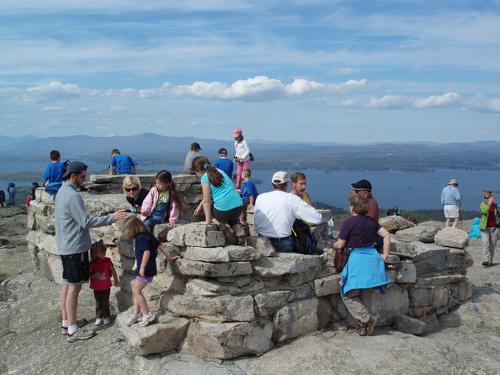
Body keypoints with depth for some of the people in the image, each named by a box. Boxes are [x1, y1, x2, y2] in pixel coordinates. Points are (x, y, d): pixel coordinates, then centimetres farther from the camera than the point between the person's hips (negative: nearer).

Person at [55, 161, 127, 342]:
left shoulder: (62, 191, 10)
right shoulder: (73, 196, -22)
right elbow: (86, 222, -23)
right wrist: (111, 217, -21)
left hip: (66, 246, 10)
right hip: (75, 248, -10)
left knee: (67, 284, 15)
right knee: (74, 286, -4)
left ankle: (65, 322, 25)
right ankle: (72, 330, 3)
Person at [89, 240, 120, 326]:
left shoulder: (107, 261, -7)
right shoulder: (92, 263, -12)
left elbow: (113, 271, 5)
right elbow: (89, 274, -9)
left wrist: (116, 280, 10)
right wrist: (95, 275, -28)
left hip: (106, 287, 1)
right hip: (97, 288, -1)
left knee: (105, 302, 8)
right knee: (98, 303, 10)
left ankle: (106, 317, 21)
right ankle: (98, 318, 21)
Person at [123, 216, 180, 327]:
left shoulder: (141, 238, -18)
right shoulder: (148, 235, 11)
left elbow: (147, 252, -29)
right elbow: (160, 245, 12)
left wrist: (142, 268, -26)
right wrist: (169, 257, 17)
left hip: (146, 270, -10)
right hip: (149, 269, 10)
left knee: (136, 290, -4)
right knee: (136, 290, 14)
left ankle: (147, 314, 2)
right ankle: (136, 314, 21)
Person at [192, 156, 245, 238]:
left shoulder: (204, 178, -3)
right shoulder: (218, 171, 18)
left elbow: (207, 200, -6)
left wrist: (207, 221, -3)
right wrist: (200, 206, 32)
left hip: (223, 212, -5)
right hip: (239, 207, 5)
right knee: (231, 215, 38)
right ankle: (238, 229, 16)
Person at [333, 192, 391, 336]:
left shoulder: (349, 223, -10)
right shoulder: (372, 221, 8)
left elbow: (340, 245, -4)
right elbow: (386, 234, 5)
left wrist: (333, 245, 18)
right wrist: (385, 255, 10)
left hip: (357, 259, -6)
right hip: (373, 259, 7)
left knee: (349, 295, 6)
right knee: (363, 297, 15)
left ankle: (367, 318, -7)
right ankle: (363, 324, 12)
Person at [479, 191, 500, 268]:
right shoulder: (482, 204, -2)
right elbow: (484, 211, -24)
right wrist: (489, 203, -25)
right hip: (485, 227, -3)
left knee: (492, 245, 5)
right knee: (486, 244, -12)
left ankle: (490, 261, 14)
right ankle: (485, 261, -17)